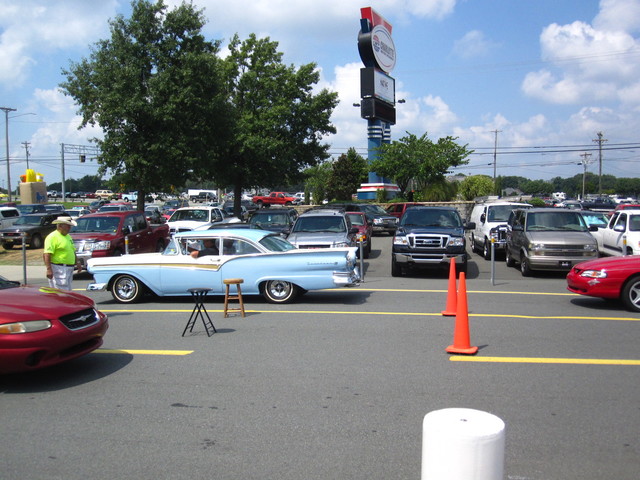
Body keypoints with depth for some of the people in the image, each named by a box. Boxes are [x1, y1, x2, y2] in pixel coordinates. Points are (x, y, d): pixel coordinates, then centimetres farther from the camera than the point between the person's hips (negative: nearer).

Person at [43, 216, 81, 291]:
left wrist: (77, 262, 20)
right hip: (58, 268, -10)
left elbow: (72, 251, 28)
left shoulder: (68, 236, 17)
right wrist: (49, 269, -26)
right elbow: (46, 255, -20)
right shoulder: (52, 237, -12)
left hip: (69, 269, 10)